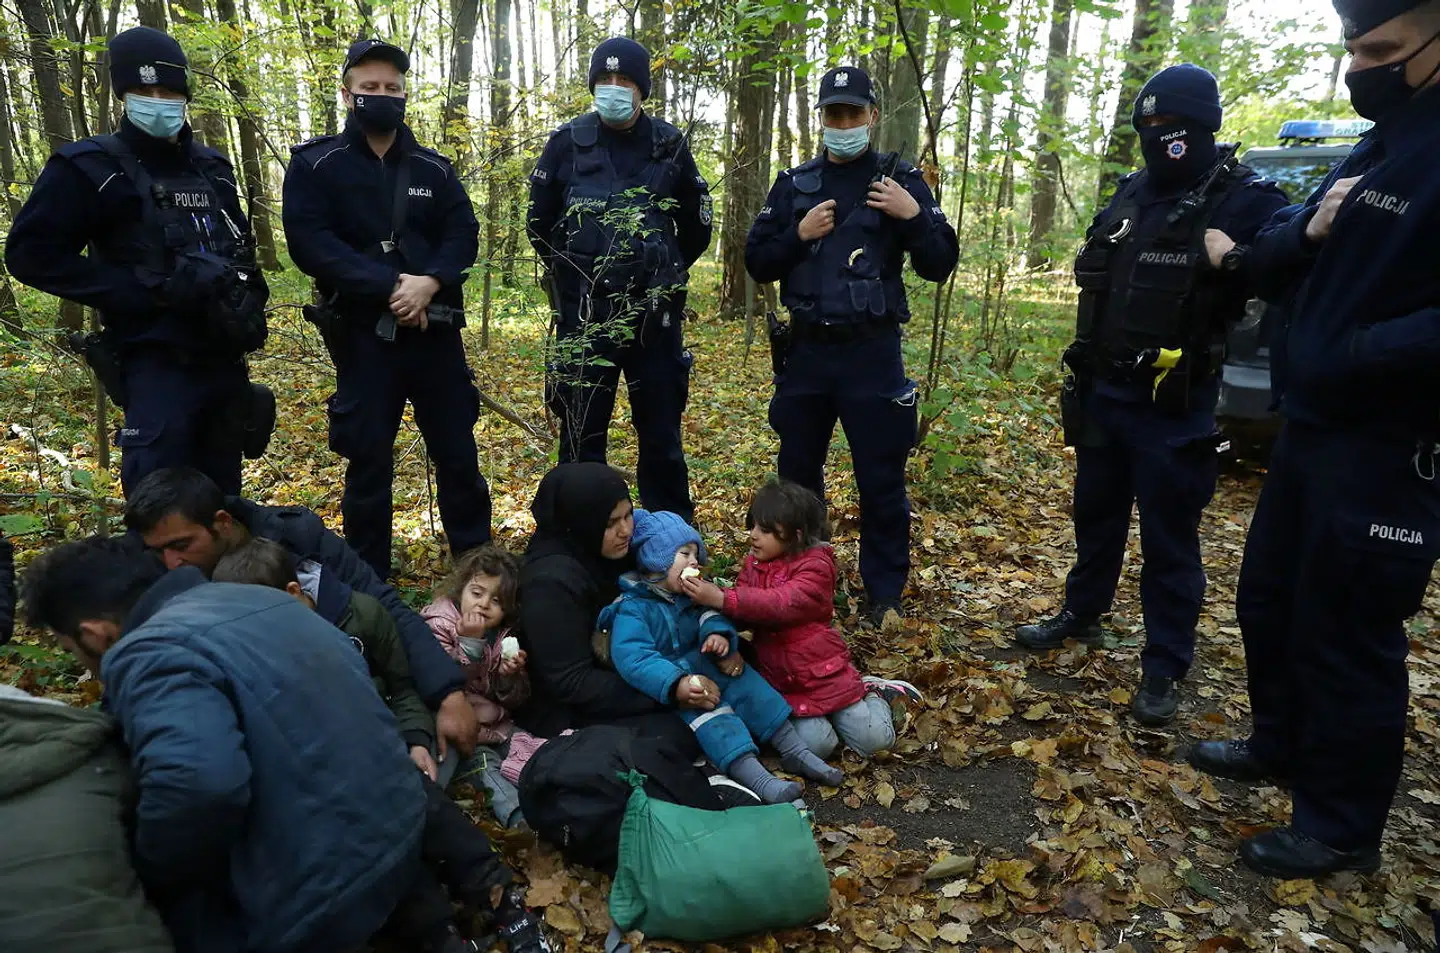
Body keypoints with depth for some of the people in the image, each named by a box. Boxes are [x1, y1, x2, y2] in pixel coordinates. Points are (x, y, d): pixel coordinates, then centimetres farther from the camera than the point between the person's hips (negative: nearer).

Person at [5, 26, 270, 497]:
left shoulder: (212, 167, 13)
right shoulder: (92, 168, -4)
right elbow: (31, 254, -10)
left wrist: (249, 297, 7)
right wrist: (150, 290, -18)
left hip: (224, 360, 6)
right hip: (157, 366, -5)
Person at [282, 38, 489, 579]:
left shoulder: (434, 168, 12)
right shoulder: (314, 165, 1)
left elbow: (464, 235, 4)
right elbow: (310, 243, -10)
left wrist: (429, 282, -15)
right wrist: (389, 286, -19)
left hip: (436, 329, 3)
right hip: (363, 332, -3)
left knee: (458, 450, 8)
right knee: (368, 459, 4)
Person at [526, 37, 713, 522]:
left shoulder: (670, 144, 4)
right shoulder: (567, 142, 1)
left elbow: (696, 225, 14)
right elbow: (539, 224, 10)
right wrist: (575, 273, 12)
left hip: (656, 312, 1)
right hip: (585, 312, -1)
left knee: (662, 431, 8)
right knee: (581, 430, 4)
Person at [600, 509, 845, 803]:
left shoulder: (687, 593, 6)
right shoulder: (632, 609, -20)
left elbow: (710, 613, -2)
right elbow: (633, 659, -31)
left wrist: (718, 634, -28)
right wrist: (676, 685, -43)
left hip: (707, 666, 8)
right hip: (671, 684, -7)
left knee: (750, 686, -6)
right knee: (710, 714, -28)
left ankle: (795, 752, 0)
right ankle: (756, 778, -37)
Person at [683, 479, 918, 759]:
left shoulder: (815, 566, -17)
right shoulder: (754, 562, 4)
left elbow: (782, 604, -32)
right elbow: (743, 610, 1)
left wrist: (721, 598, -40)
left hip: (822, 670, -4)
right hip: (779, 679, 4)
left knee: (873, 740, -6)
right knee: (815, 745, -15)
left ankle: (873, 694, 23)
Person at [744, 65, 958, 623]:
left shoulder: (901, 180, 2)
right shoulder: (793, 184, 8)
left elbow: (940, 267, -1)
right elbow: (757, 264, 6)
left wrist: (914, 216, -17)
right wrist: (798, 235, -10)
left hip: (872, 353, -3)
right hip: (806, 350, 3)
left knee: (881, 481, 3)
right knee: (797, 473, 13)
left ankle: (884, 595, 17)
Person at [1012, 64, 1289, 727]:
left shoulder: (1244, 199, -9)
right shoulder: (1131, 194, 10)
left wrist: (1239, 262, -38)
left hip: (1174, 406, -6)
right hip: (1102, 392, 7)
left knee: (1169, 541, 3)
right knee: (1096, 515, 20)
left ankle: (1164, 669, 16)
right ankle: (1081, 615, 39)